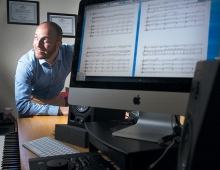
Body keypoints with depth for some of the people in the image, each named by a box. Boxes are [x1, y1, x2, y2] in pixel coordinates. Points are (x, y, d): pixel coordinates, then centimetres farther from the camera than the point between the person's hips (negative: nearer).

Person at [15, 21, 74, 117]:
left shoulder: (70, 52, -22)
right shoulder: (25, 63, -28)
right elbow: (21, 106, -33)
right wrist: (59, 110, -37)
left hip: (57, 100, 3)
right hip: (34, 103, -3)